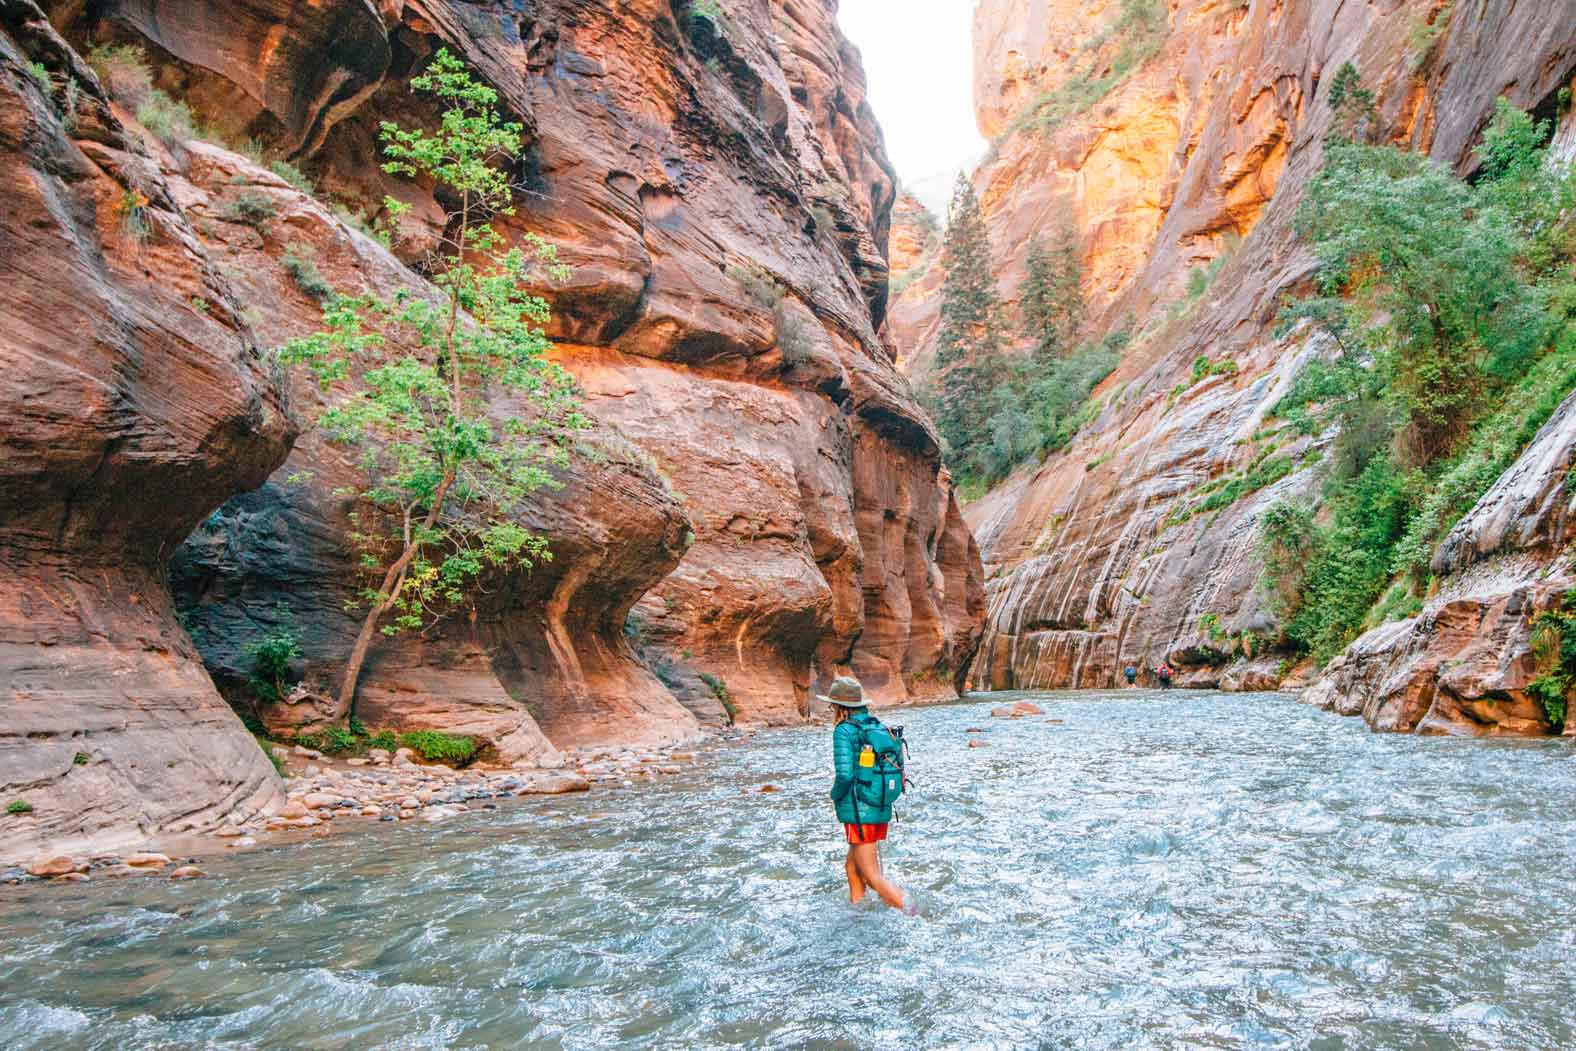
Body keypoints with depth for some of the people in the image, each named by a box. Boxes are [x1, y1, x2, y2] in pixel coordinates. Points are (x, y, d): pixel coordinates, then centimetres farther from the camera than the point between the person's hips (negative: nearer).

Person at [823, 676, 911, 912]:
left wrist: (835, 795, -4)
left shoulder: (844, 731, -15)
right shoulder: (879, 727, 6)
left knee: (873, 877, 2)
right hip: (882, 809, 8)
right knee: (852, 866, 24)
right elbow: (897, 770, 9)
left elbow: (844, 775, -23)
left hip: (859, 812, -8)